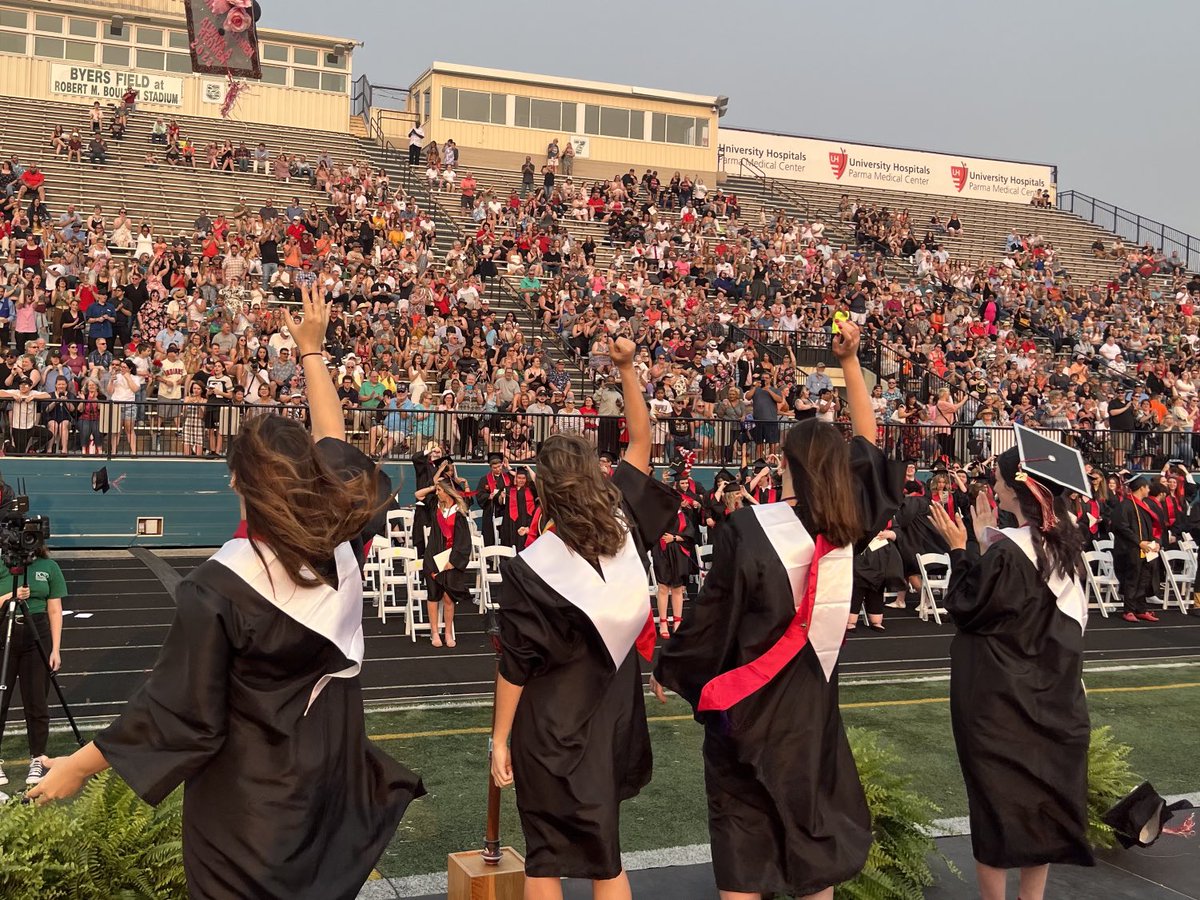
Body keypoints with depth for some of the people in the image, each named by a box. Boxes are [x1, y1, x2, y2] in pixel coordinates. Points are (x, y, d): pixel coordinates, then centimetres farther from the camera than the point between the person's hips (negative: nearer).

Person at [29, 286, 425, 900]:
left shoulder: (220, 589, -26)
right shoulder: (343, 542, -13)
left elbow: (181, 711, -19)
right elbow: (334, 445, 5)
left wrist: (79, 765, -6)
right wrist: (311, 351, 17)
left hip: (246, 805, -4)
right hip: (330, 779, 5)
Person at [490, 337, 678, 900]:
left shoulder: (529, 572, -20)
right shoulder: (625, 526, -11)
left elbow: (514, 667, -14)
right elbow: (641, 439, 2)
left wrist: (500, 738, -3)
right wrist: (626, 369, 1)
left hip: (549, 725, -4)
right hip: (612, 715, 4)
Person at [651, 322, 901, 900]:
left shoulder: (746, 528, -20)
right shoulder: (847, 526, -7)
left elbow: (711, 613, -13)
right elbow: (867, 444, 8)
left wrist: (668, 669, 3)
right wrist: (850, 361, 8)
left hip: (748, 702, -4)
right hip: (812, 699, 4)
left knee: (743, 822, 7)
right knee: (811, 815, 17)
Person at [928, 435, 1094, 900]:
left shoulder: (1006, 551, -23)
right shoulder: (1066, 544, 2)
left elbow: (966, 608, -13)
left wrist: (960, 549, -6)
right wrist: (988, 539, 13)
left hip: (1000, 696, -7)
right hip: (1051, 695, 7)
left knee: (997, 801, 4)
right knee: (1040, 795, 15)